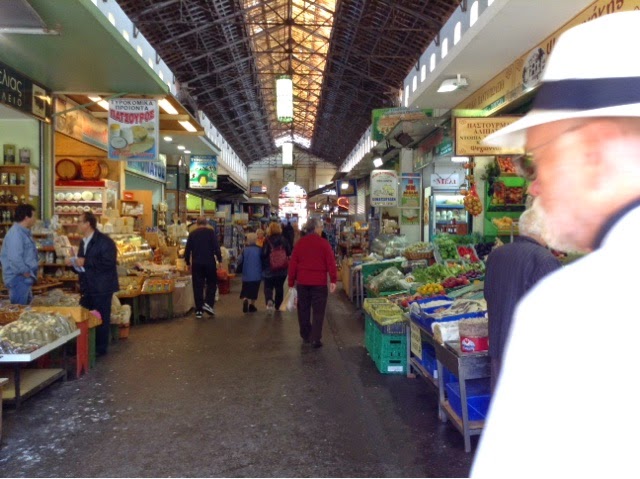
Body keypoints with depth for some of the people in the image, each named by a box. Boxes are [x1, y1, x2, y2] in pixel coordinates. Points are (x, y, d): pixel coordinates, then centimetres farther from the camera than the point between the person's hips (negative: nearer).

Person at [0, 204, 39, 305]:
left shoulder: (24, 232, 13)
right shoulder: (15, 234, -20)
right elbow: (15, 258, -29)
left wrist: (31, 273, 13)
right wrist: (26, 272, -18)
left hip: (24, 279, 11)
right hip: (18, 278, -10)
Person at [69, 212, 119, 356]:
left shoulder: (104, 241, -13)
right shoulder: (83, 242, 15)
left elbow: (108, 263, -24)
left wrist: (85, 262, -22)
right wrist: (74, 262, 3)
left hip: (101, 288, -9)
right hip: (87, 288, 9)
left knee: (101, 319, 0)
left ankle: (100, 349, 12)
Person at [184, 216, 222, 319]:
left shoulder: (192, 234, 7)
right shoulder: (211, 232, -1)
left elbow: (187, 249, 8)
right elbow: (216, 247, -8)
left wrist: (188, 262, 17)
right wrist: (219, 259, -1)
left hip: (196, 263, 2)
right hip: (209, 262, -2)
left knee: (198, 286, 5)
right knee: (212, 283, 12)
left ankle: (199, 310, 6)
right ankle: (208, 303, -5)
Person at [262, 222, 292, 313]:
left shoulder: (267, 241, -11)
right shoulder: (284, 240, -3)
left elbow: (263, 255, -10)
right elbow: (289, 253, 3)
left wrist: (263, 267, 2)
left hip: (269, 269, -2)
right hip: (282, 269, 3)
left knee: (268, 287, 8)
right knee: (279, 288, 16)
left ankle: (269, 300, -20)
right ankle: (277, 306, 23)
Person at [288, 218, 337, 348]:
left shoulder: (299, 243, 2)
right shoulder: (323, 243, -7)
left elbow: (292, 264, 3)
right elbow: (331, 263, -11)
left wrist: (291, 282, 9)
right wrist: (333, 280, -6)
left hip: (302, 282, 3)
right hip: (319, 282, -3)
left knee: (303, 309, 16)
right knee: (318, 311, 3)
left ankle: (305, 336, 26)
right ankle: (315, 339, -1)